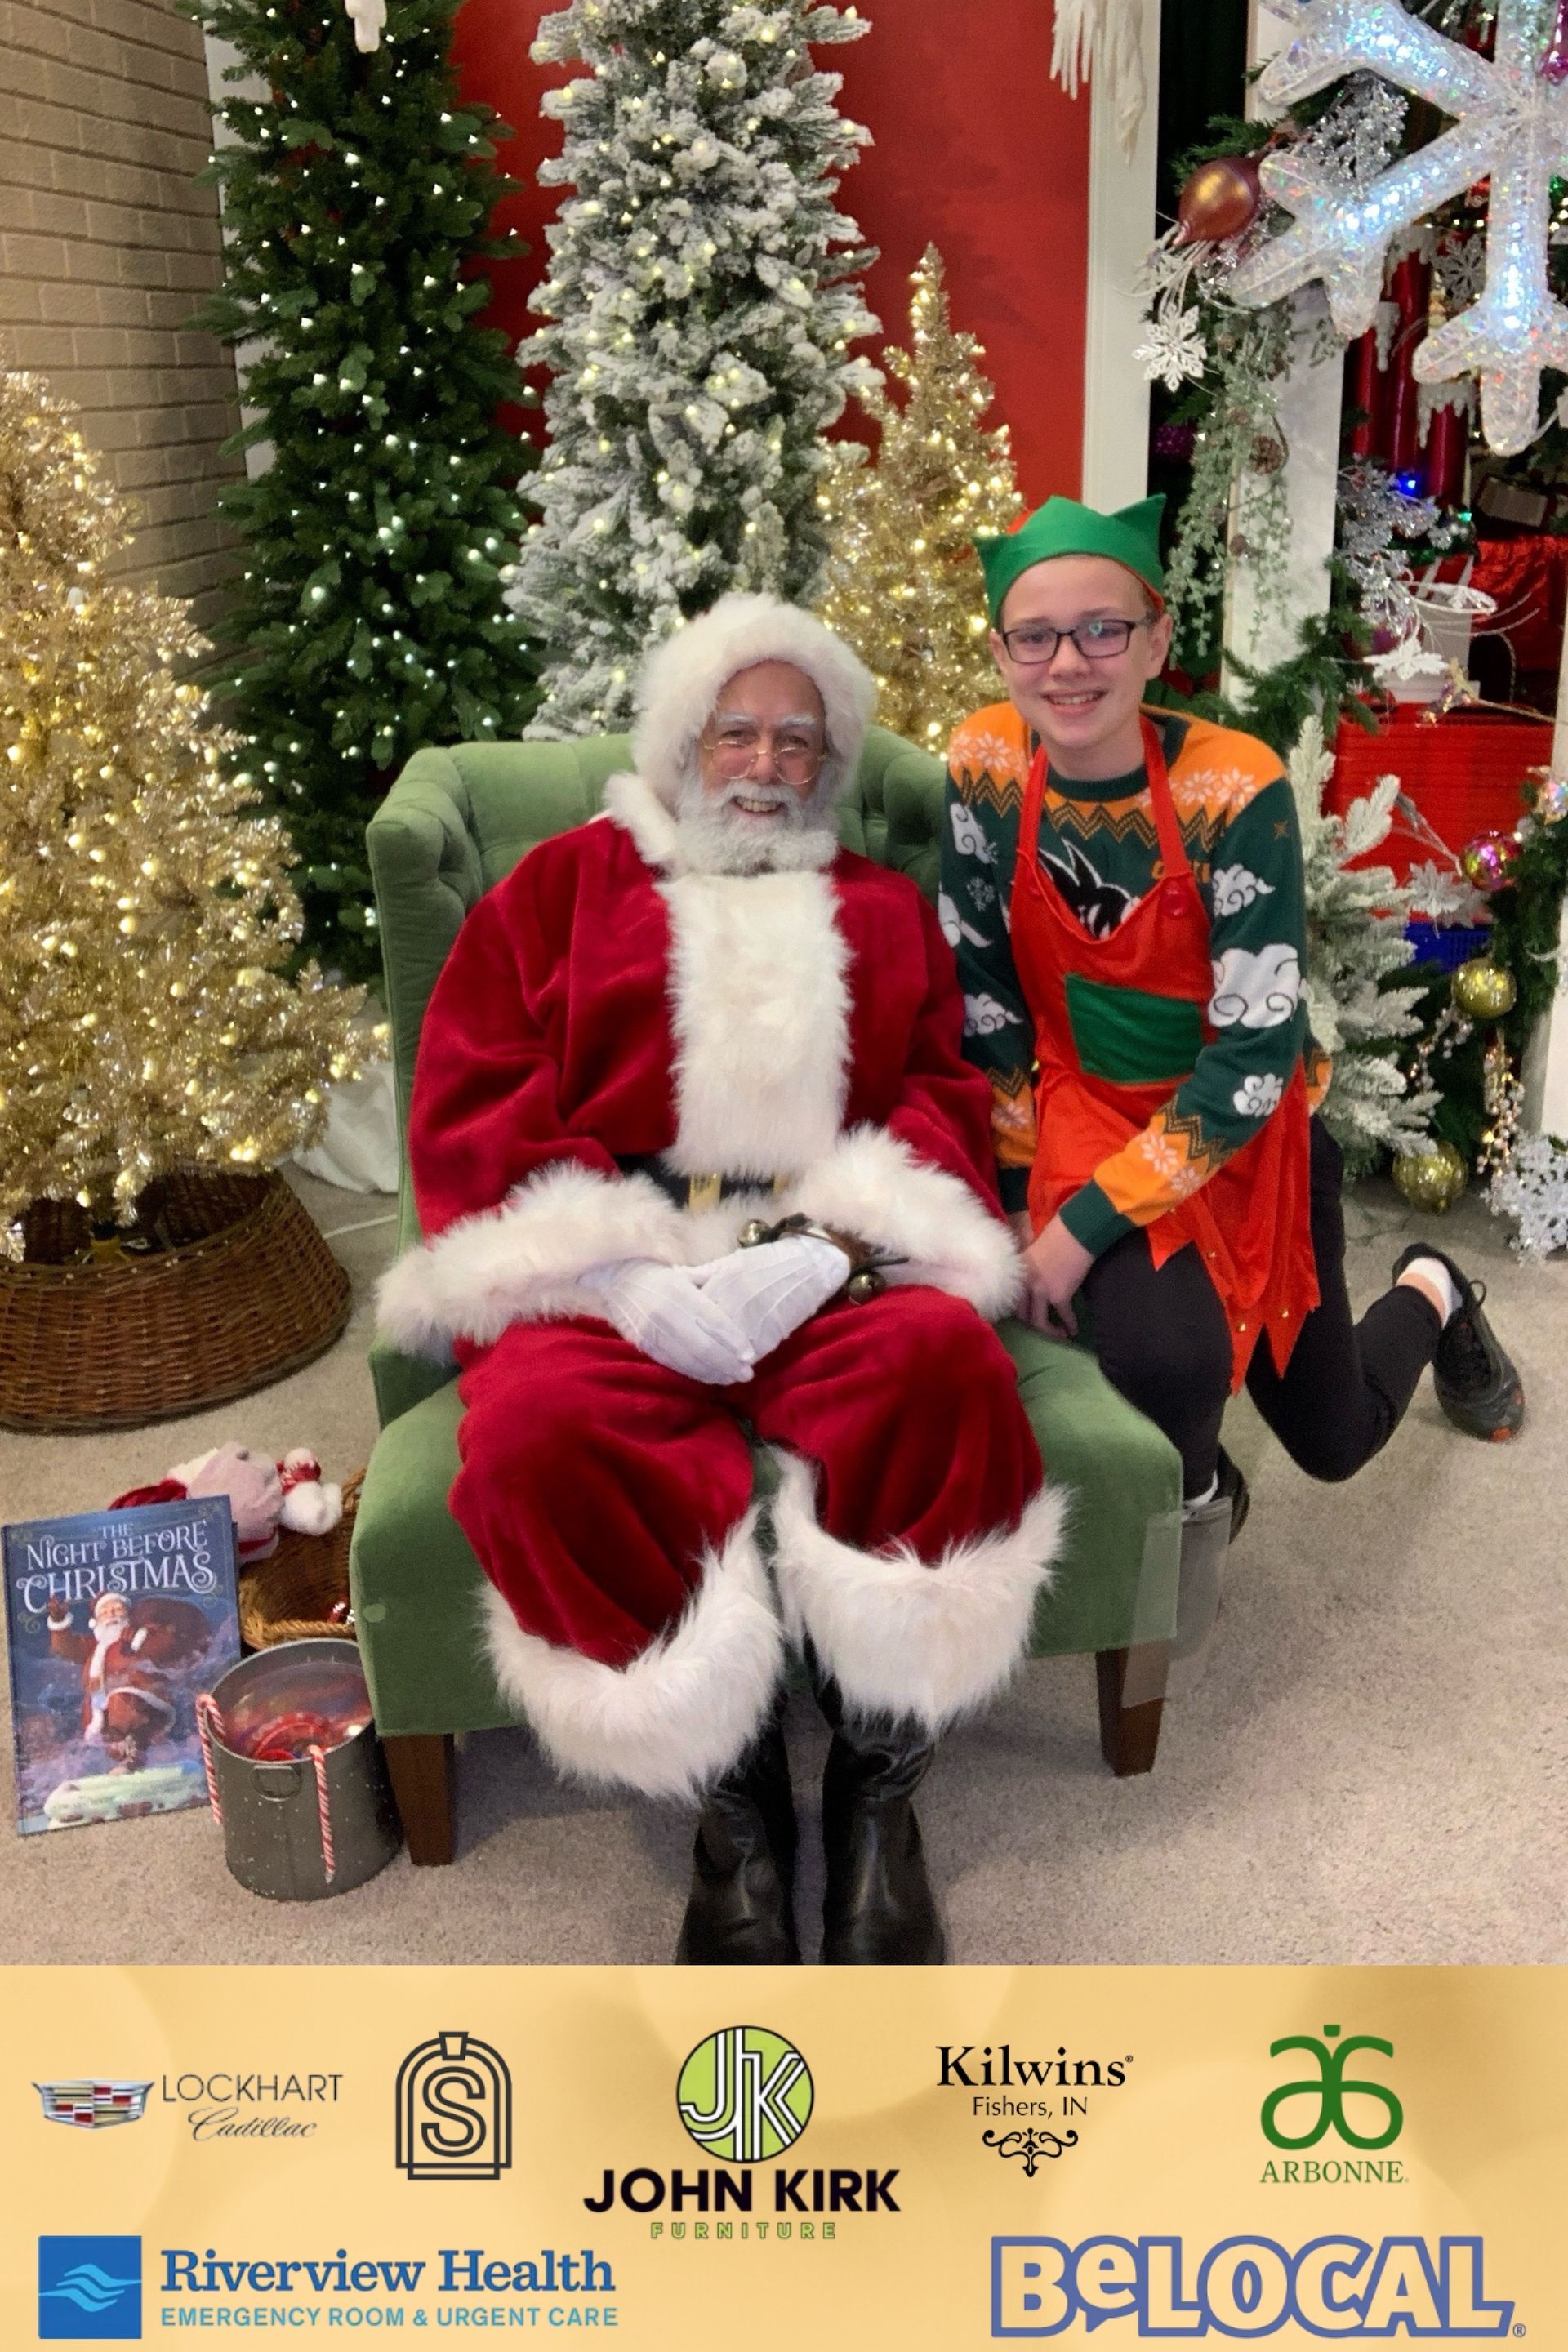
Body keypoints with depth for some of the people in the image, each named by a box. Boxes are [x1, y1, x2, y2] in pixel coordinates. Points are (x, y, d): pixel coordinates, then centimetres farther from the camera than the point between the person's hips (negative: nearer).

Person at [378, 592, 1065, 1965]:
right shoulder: (568, 883, 20)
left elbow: (945, 1102, 11)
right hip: (608, 1271, 0)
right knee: (537, 1431, -34)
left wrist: (828, 1246, -11)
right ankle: (732, 1800, -14)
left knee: (946, 1355, -33)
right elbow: (469, 1105, 7)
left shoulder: (885, 912, 26)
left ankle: (880, 1791, -17)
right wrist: (621, 1272, -10)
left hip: (829, 1268, 1)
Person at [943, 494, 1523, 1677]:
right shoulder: (986, 764, -14)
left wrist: (1086, 1224, -24)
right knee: (1159, 1355, -28)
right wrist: (1024, 1187, -9)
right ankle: (1196, 1493, 10)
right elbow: (982, 997, -6)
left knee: (1333, 1441, 12)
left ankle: (1428, 1294, 47)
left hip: (1247, 1134, -1)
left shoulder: (1236, 788, -24)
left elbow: (1252, 1061, -24)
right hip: (1085, 1108, 2)